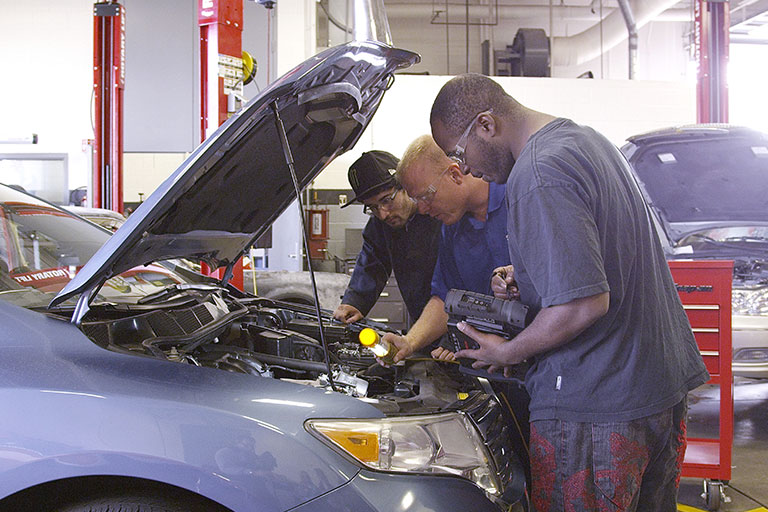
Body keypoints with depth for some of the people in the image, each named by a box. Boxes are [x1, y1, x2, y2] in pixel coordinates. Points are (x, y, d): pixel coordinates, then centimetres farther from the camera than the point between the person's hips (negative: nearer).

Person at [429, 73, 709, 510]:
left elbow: (586, 305, -28)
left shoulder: (537, 177, -21)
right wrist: (524, 274, 12)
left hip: (595, 405, -10)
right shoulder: (588, 138, 11)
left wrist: (506, 354, -14)